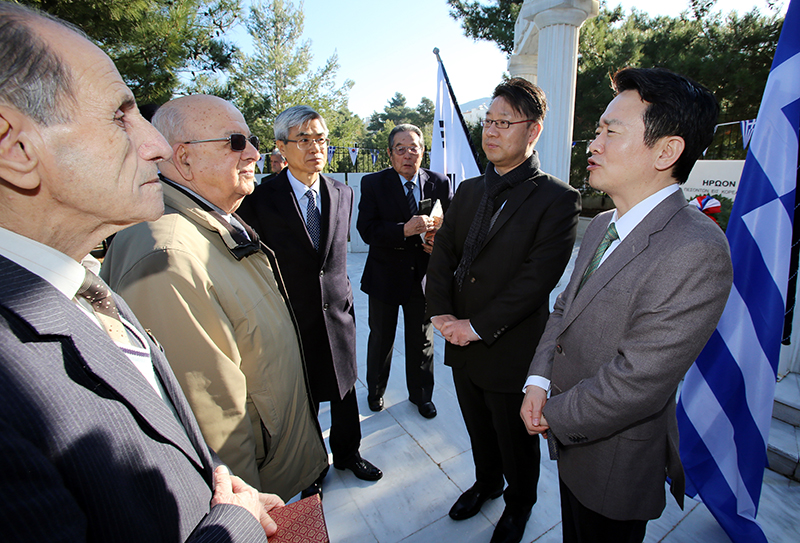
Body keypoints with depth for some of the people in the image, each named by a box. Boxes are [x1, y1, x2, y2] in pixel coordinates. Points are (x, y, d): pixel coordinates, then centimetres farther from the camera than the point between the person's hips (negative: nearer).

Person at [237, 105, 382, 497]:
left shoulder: (343, 193, 2)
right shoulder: (260, 198, -12)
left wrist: (343, 296, 12)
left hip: (337, 313, 4)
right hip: (292, 319, -3)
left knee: (344, 390, 20)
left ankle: (347, 453, 47)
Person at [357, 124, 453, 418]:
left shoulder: (439, 183, -1)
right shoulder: (373, 184, -7)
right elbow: (366, 230, -17)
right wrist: (405, 230, -32)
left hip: (424, 276, 2)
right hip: (385, 276, -1)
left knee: (422, 341, 16)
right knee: (381, 338, 18)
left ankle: (421, 394, 41)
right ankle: (375, 390, 44)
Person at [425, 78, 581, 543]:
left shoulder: (558, 199, -13)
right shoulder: (468, 191, 7)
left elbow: (537, 277, -20)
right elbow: (442, 254, 4)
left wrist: (478, 326, -19)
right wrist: (441, 312, -10)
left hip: (511, 351, -5)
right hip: (463, 346, 5)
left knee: (516, 440, 20)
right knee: (479, 430, 26)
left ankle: (520, 502, 49)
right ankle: (487, 482, 54)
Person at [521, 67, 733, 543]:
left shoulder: (696, 251, -28)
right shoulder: (602, 225, 1)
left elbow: (636, 382, -30)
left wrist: (555, 416, -15)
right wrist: (539, 379, -8)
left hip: (615, 460, -7)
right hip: (570, 437, 7)